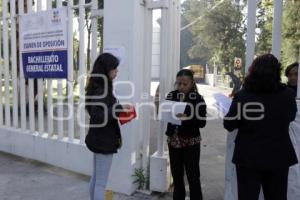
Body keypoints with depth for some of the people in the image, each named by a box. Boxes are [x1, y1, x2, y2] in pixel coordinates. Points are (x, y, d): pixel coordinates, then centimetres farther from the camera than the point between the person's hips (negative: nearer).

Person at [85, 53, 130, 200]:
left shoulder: (99, 87, 8)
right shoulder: (100, 90, -21)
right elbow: (98, 117, -28)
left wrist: (118, 110, 4)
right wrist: (118, 109, -24)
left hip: (99, 139, 9)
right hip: (103, 141, -9)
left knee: (96, 179, 20)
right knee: (101, 183, 2)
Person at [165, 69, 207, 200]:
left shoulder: (198, 99, -10)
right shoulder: (171, 95, 1)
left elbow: (202, 122, -13)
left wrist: (187, 118, -29)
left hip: (191, 142, -4)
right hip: (173, 141, 4)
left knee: (193, 176, 3)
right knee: (176, 175, 16)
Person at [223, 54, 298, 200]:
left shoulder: (242, 95, -16)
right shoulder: (288, 95, -9)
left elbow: (229, 125, -7)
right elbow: (291, 117, 10)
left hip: (248, 156, -2)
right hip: (279, 156, 2)